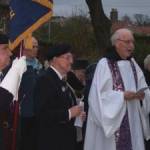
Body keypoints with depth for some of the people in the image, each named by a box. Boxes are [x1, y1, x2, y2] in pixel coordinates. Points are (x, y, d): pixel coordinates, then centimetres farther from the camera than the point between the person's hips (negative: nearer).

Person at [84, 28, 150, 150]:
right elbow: (99, 96, -14)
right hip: (111, 121, -6)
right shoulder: (104, 64, -9)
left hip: (132, 121, 6)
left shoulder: (132, 63, 11)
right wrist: (123, 96, -20)